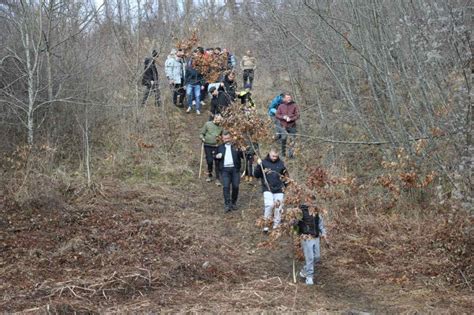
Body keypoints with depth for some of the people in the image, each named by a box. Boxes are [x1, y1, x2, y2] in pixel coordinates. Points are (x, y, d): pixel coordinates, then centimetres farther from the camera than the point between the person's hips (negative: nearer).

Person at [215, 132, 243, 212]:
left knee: (235, 186, 0)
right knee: (226, 186, -11)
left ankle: (233, 203, 17)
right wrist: (217, 156, -1)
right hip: (225, 169, 0)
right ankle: (227, 205, -11)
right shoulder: (220, 147, 15)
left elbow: (243, 156, 1)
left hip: (235, 169, 0)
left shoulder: (236, 146, 9)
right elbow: (215, 157, 23)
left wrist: (238, 151, -20)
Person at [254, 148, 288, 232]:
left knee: (278, 207, 3)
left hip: (279, 190, 3)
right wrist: (259, 165, -15)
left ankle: (276, 226, 16)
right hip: (267, 189, -3)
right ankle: (266, 224, -4)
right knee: (269, 205, -19)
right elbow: (256, 175, -1)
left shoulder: (281, 163, 6)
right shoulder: (264, 163, -1)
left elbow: (286, 176, 16)